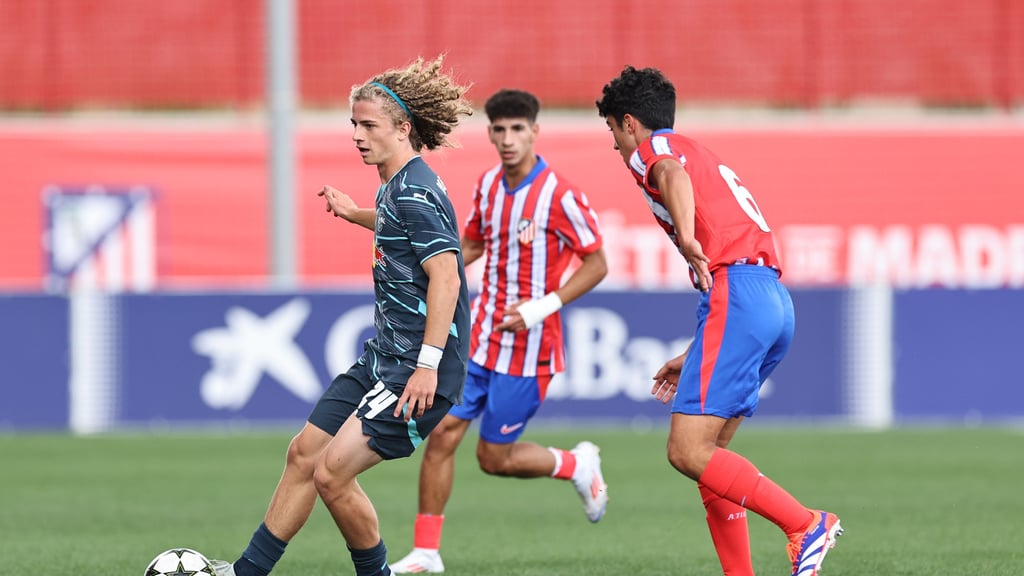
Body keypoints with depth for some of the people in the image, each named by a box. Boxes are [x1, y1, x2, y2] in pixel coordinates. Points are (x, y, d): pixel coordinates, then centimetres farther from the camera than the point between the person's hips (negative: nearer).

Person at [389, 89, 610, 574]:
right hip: (479, 335, 6)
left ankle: (578, 466, 26)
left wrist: (543, 307, -21)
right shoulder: (489, 184, 4)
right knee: (442, 433, -2)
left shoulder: (559, 197, -16)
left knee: (495, 457, -1)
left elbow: (597, 264, -11)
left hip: (529, 347, -6)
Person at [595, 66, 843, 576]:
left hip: (736, 293, -9)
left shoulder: (654, 148, 5)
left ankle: (806, 524, -18)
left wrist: (687, 237, -41)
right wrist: (690, 359, 36)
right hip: (775, 300, 9)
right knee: (708, 452, 12)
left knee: (687, 452, -13)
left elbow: (673, 173, -21)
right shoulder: (706, 159, 33)